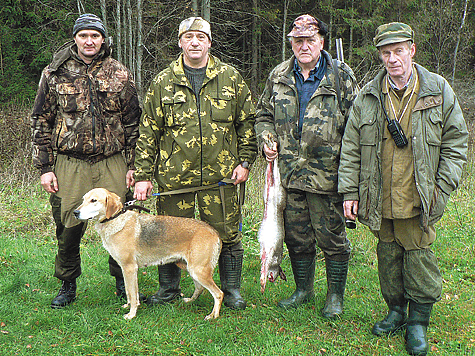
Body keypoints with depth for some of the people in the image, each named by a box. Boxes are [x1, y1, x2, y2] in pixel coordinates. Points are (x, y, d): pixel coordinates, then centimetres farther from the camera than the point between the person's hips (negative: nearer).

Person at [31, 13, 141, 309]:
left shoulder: (120, 74, 6)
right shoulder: (54, 74, 4)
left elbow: (133, 123, 8)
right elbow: (41, 122, 7)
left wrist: (133, 165, 3)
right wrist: (45, 167, 1)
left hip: (112, 163, 0)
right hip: (69, 164, 0)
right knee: (68, 227, 5)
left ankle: (123, 281, 24)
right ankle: (68, 285, 24)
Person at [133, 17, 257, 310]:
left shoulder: (231, 78, 6)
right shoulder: (163, 83, 6)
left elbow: (247, 122, 11)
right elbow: (149, 132, 6)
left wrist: (245, 162, 3)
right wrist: (143, 175, 1)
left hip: (221, 175, 0)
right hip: (174, 175, 0)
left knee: (227, 233, 6)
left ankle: (231, 289, 23)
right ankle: (169, 289, 27)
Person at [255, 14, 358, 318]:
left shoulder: (341, 76, -2)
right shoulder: (279, 77, 9)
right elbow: (264, 114, 21)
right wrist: (266, 142, 2)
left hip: (327, 174, -4)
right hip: (289, 172, 4)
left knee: (332, 236, 5)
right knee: (297, 236, 14)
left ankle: (336, 295, 22)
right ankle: (303, 289, 32)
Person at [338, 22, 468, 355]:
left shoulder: (438, 90, -1)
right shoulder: (368, 96, 3)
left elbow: (456, 141, 3)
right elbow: (351, 148, 6)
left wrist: (441, 188, -4)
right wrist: (350, 191, 2)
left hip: (419, 199, -2)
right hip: (380, 200, 2)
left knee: (419, 256, 2)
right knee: (388, 255, 13)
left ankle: (419, 321, 18)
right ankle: (396, 310, 31)